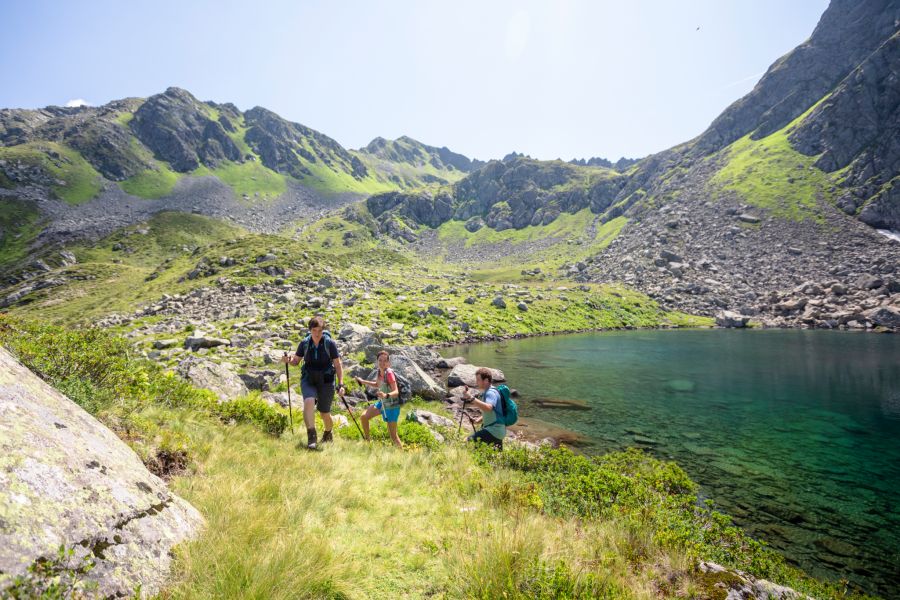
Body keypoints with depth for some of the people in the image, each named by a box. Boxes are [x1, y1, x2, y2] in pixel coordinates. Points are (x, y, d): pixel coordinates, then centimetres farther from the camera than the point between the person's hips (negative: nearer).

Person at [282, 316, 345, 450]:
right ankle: (311, 437, -25)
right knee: (309, 401, -29)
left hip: (326, 381, -1)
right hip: (308, 380, 2)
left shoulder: (329, 343, -8)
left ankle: (328, 434, 39)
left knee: (324, 413, 8)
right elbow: (296, 361, 11)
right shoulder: (305, 343, -1)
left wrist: (340, 384, -11)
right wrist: (289, 360, -13)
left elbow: (338, 365, -5)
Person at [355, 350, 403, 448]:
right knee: (364, 417, 8)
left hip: (392, 406, -8)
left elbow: (396, 392, -29)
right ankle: (367, 441, 27)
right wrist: (363, 382, 13)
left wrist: (386, 395, -47)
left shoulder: (389, 373, -23)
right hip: (382, 403, 8)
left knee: (393, 435, -5)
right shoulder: (379, 371, -2)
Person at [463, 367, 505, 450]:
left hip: (494, 431, -10)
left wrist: (472, 399, -43)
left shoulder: (491, 393, -17)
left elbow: (488, 408, -38)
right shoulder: (487, 392, 14)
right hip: (493, 429, 10)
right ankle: (496, 444, 18)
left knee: (471, 440, -21)